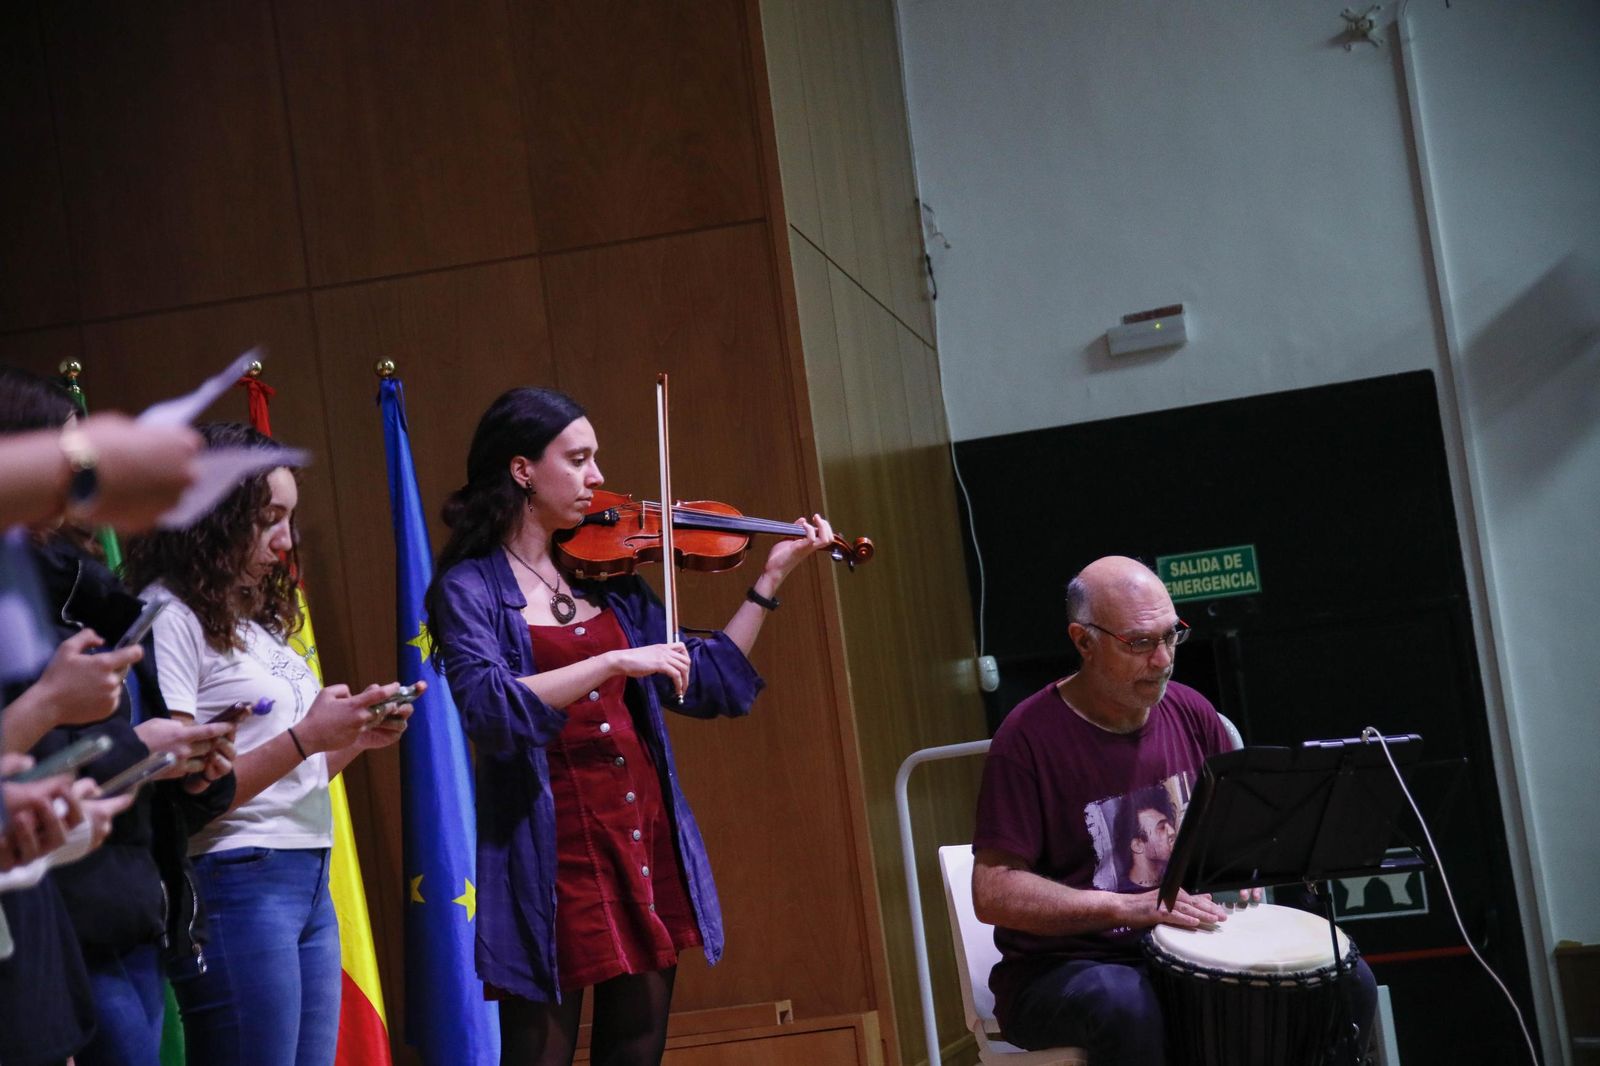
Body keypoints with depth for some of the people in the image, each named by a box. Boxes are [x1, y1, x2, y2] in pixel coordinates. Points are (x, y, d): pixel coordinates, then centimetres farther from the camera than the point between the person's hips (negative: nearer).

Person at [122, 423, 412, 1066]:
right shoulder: (170, 616, -9)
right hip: (237, 880, -8)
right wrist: (306, 738, -16)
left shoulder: (256, 617, 18)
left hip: (311, 879, 8)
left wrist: (356, 738, 3)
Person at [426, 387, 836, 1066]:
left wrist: (771, 578, 7)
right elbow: (488, 708, -22)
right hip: (550, 852, -5)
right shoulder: (469, 588, -5)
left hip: (647, 838, 6)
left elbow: (708, 686, 12)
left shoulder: (608, 574, 10)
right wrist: (614, 661, -26)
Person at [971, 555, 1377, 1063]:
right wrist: (1127, 906, -28)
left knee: (1347, 982, -12)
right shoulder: (1031, 736, -14)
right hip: (1063, 968, -5)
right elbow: (994, 893, -18)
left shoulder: (1191, 712, 4)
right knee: (1126, 1006, -39)